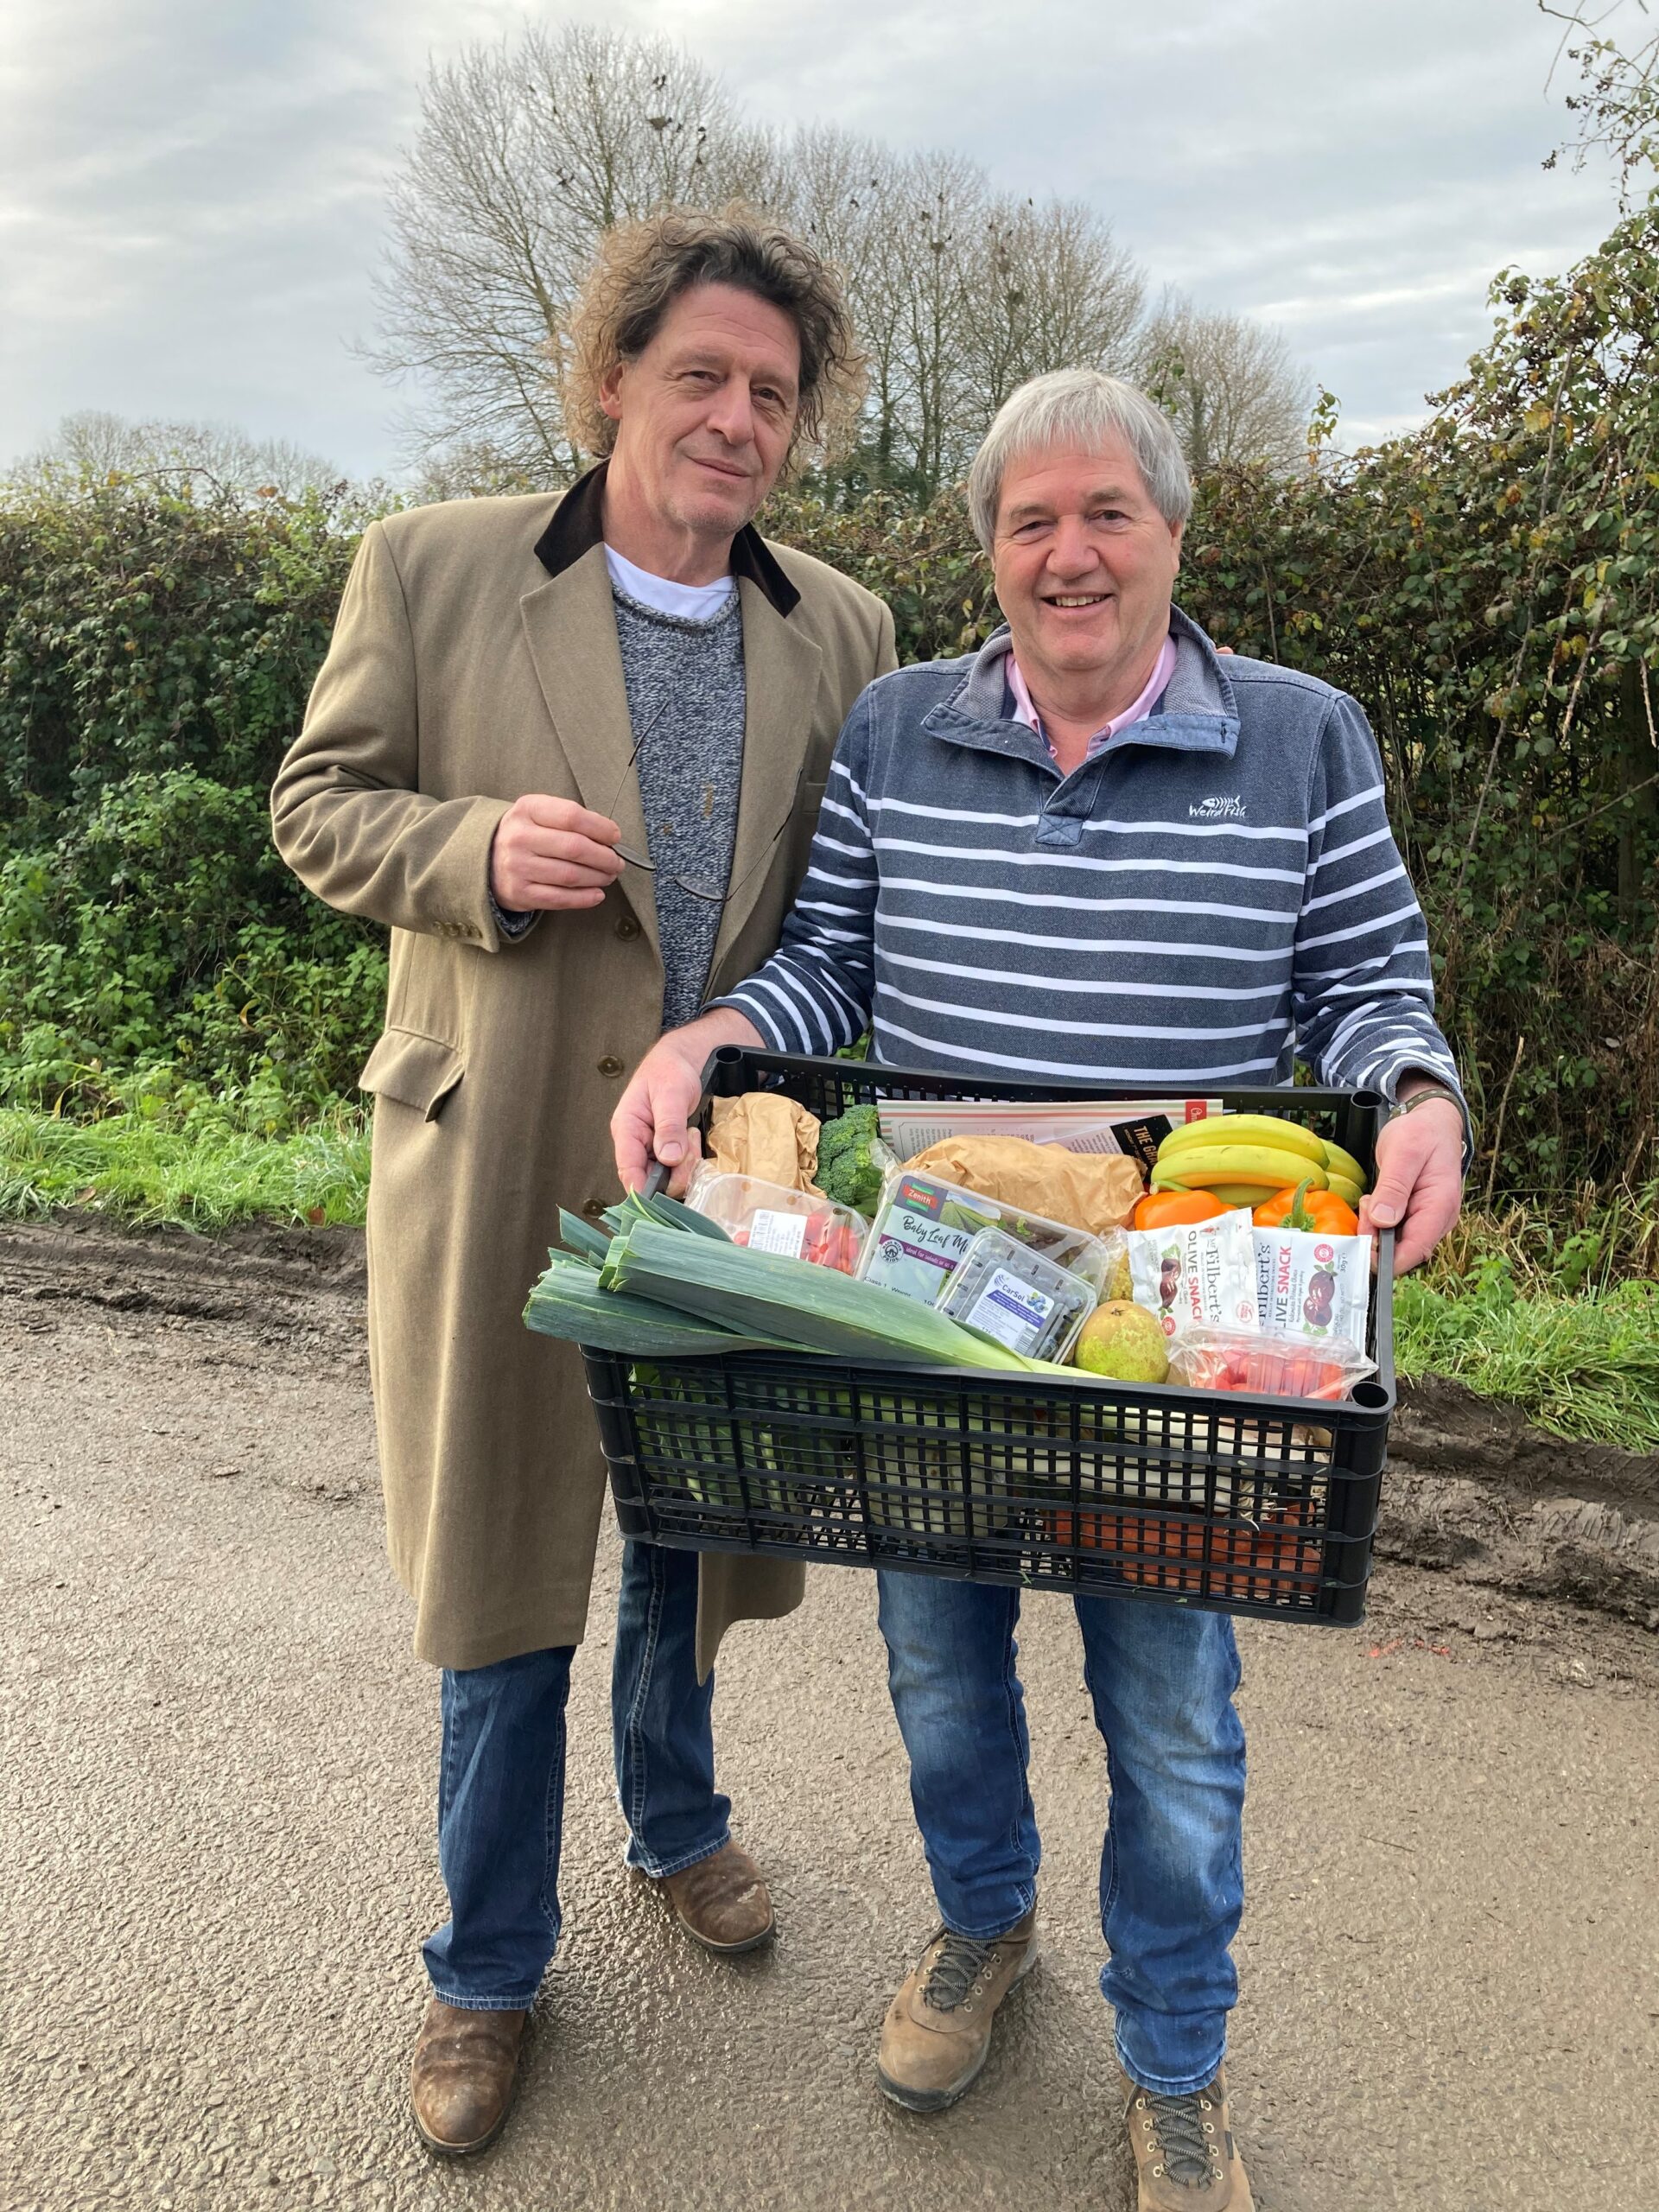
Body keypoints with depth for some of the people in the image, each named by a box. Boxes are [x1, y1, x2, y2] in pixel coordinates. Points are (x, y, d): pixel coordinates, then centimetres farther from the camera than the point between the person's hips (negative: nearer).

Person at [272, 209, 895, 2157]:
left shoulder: (843, 631, 4)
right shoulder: (430, 569, -4)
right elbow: (319, 804, 1)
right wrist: (478, 848, -20)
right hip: (506, 1168, -2)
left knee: (695, 1532, 20)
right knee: (504, 1556, 10)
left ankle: (673, 1819, 50)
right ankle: (489, 1962, 33)